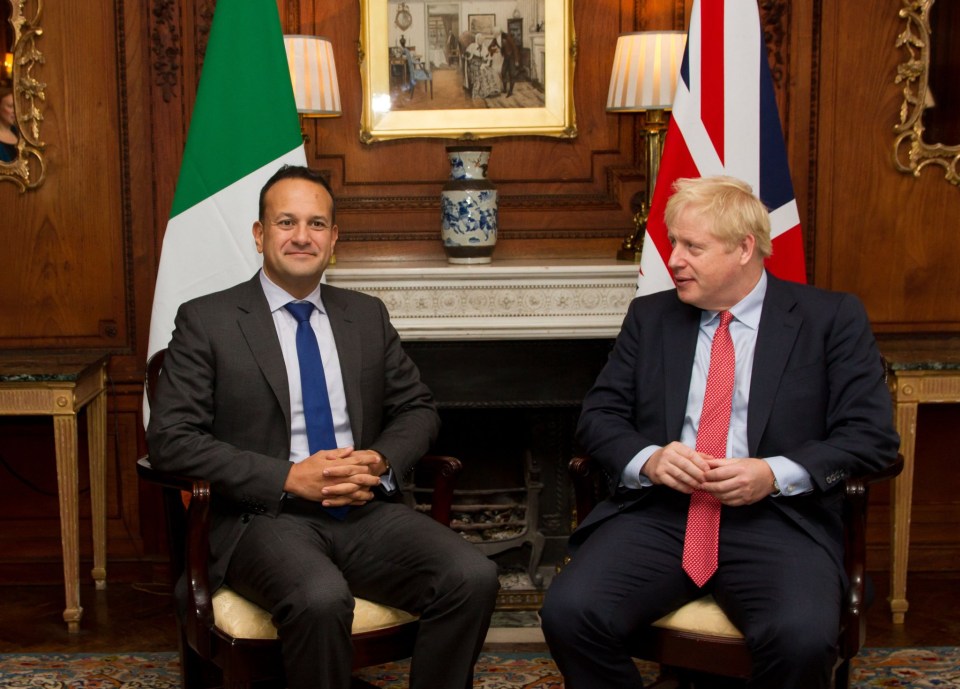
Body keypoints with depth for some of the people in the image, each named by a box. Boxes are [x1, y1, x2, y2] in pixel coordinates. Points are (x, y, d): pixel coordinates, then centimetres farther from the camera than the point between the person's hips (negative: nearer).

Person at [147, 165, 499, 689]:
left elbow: (417, 409, 19)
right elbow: (169, 439, -5)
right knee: (322, 599, -37)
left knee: (473, 578, -23)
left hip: (364, 510, 4)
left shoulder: (368, 316, 16)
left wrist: (381, 463, -5)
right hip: (264, 515, -4)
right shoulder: (206, 321, 3)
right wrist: (289, 478, -14)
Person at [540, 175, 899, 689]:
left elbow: (871, 434, 2)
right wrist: (647, 459, -9)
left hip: (777, 517, -2)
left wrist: (777, 474, -14)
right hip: (659, 511, 3)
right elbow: (598, 415, 13)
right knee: (568, 611, -25)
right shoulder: (649, 317, 17)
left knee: (803, 639, -34)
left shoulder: (832, 318, 7)